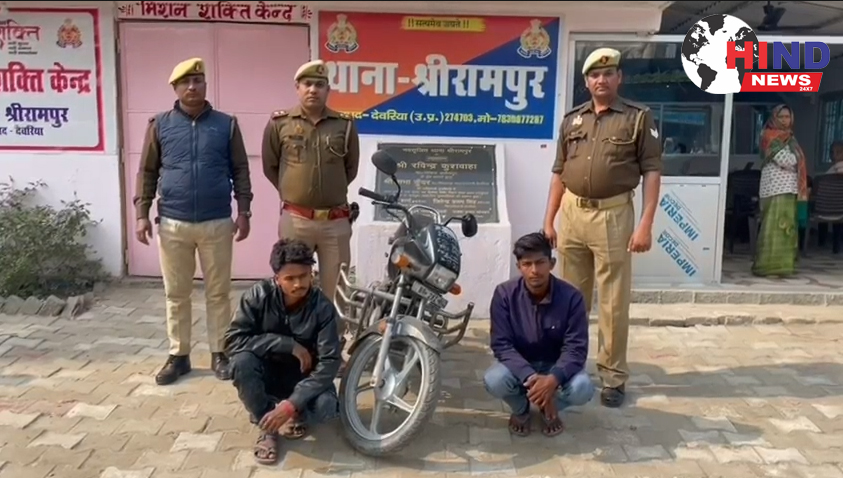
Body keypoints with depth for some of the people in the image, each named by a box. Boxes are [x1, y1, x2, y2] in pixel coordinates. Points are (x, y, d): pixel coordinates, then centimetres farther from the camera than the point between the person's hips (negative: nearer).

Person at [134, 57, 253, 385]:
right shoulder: (160, 125, 5)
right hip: (172, 224, 1)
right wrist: (142, 214, 1)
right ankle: (178, 355, 22)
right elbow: (147, 172, 7)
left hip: (217, 223, -1)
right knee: (176, 294, 10)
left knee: (218, 292, 7)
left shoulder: (226, 124, 4)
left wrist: (243, 212, -2)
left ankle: (219, 354, 19)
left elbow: (240, 171, 5)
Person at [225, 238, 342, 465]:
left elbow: (329, 362, -24)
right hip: (267, 373, 1)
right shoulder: (259, 295, -18)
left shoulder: (322, 308, -19)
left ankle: (296, 417, 5)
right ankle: (267, 428, -10)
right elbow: (233, 340, -23)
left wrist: (291, 404, -34)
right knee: (241, 361, -33)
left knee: (327, 406, -32)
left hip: (302, 377, -1)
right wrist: (289, 345, -29)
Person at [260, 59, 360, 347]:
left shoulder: (345, 125, 3)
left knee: (335, 290, 8)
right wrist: (291, 193, 13)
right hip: (295, 220, -1)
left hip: (335, 222, 1)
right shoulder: (279, 123, 1)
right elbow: (269, 166, 12)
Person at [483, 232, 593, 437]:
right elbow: (501, 344, -20)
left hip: (556, 366, 0)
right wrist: (529, 377, -36)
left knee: (582, 389, -31)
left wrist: (553, 379, -38)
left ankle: (550, 407, 7)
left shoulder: (571, 296, -19)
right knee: (494, 381, -32)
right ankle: (520, 409, 5)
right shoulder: (504, 294, -18)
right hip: (519, 365, 0)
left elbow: (576, 348, -19)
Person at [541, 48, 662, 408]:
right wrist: (548, 220, 9)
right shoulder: (572, 120, 12)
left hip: (613, 215, -4)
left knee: (613, 303, 1)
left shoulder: (639, 117, 0)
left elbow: (652, 171, -4)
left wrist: (646, 224, -12)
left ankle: (613, 376, 12)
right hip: (572, 213, 4)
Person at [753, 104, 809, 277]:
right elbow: (785, 160, -16)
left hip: (789, 189, 9)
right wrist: (797, 160, 5)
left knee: (786, 226, 8)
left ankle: (781, 264, 13)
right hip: (776, 189, -9)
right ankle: (768, 266, -12)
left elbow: (794, 162, 18)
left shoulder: (789, 138, 21)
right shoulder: (770, 136, -6)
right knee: (775, 226, -12)